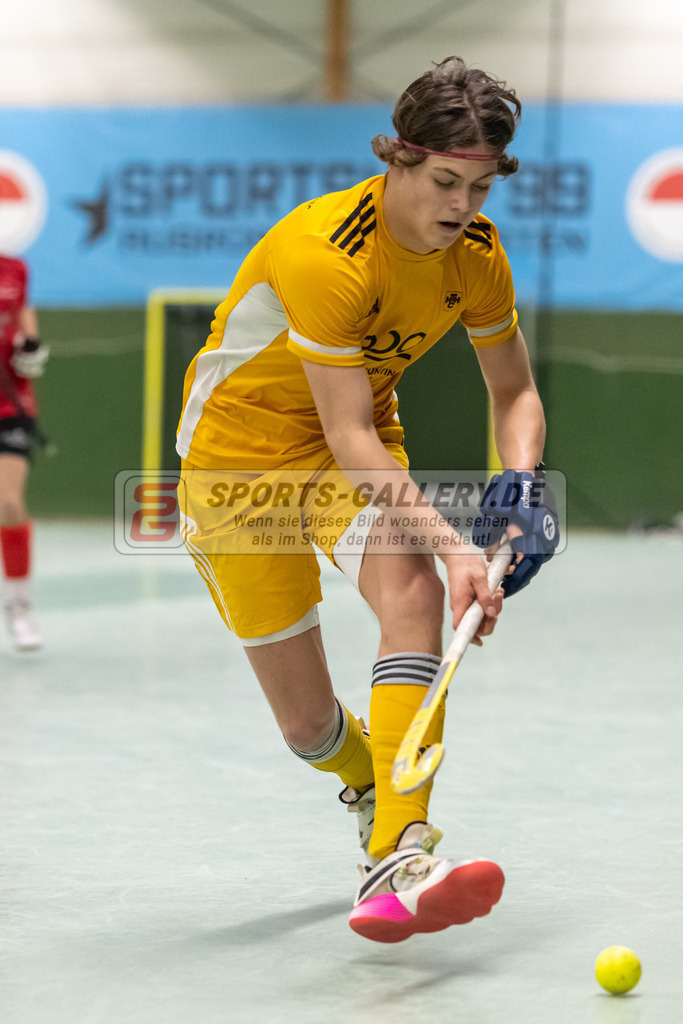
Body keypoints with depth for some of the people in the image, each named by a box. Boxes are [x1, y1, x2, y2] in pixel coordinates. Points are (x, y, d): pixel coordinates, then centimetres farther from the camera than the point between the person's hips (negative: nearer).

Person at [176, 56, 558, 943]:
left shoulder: (477, 252, -11)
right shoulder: (325, 252, -32)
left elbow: (514, 391, 2)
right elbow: (349, 440, -33)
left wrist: (519, 482, -19)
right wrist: (451, 544, -40)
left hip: (359, 439, 4)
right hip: (243, 446, -4)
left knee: (412, 594, -29)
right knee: (307, 720, -2)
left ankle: (397, 858, -35)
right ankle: (372, 791, 36)